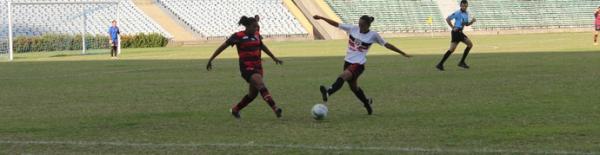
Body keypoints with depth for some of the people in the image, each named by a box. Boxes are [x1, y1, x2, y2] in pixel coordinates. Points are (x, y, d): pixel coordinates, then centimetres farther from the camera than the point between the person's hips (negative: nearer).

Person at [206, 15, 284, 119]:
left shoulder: (257, 35, 7)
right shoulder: (238, 36, -10)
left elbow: (262, 46, 27)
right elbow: (222, 47, -3)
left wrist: (274, 58, 33)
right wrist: (211, 60, -2)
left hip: (258, 67, 7)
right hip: (246, 68, -7)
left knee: (253, 94, 9)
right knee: (261, 85, -26)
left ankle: (235, 109, 29)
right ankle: (275, 109, -35)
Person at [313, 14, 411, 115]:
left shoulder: (373, 35, -6)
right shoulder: (353, 29, 1)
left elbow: (387, 45, 2)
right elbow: (336, 24, 3)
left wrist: (403, 53, 3)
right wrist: (321, 18, -2)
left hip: (358, 64, -6)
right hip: (348, 61, 6)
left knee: (342, 76, -30)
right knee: (353, 87, 16)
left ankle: (328, 92, -49)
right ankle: (367, 103, 38)